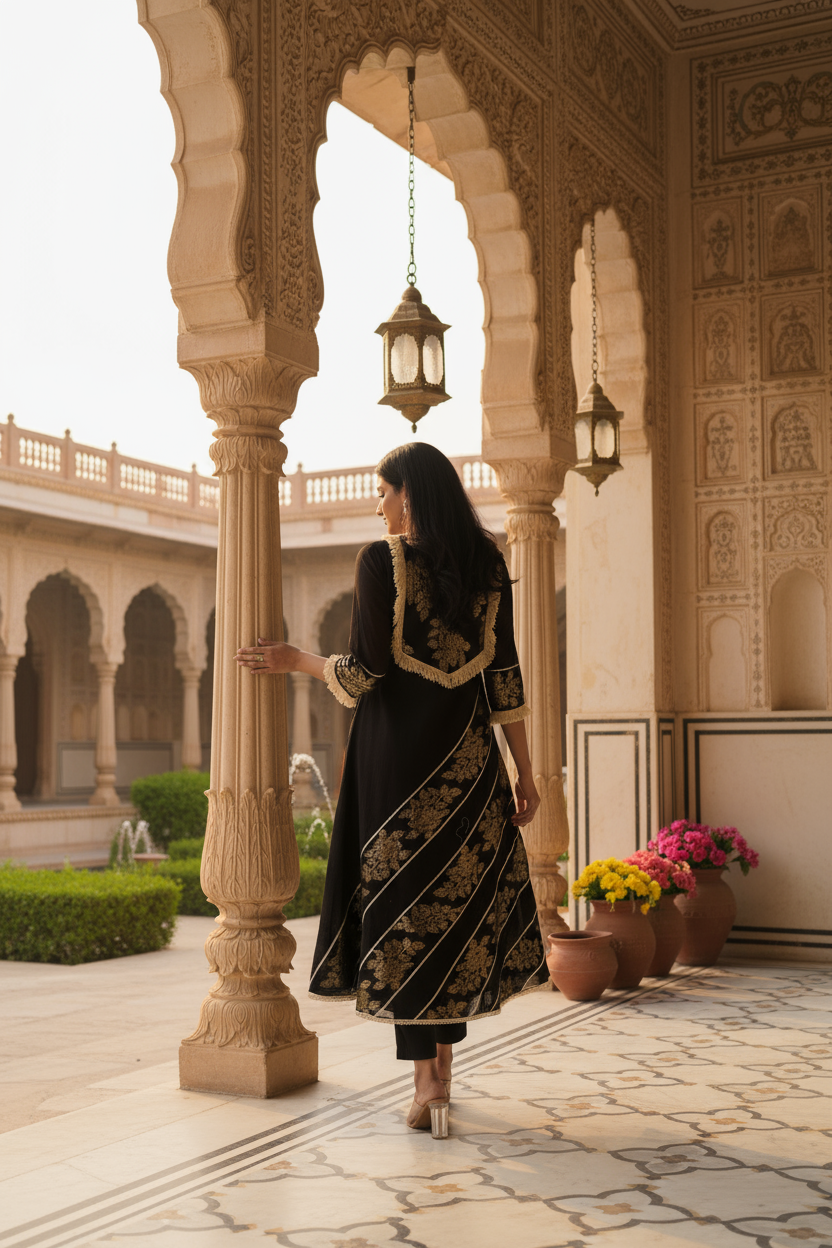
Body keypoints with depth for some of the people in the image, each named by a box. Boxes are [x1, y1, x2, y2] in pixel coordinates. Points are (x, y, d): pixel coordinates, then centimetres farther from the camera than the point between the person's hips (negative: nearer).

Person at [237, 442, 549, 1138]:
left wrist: (298, 661, 4)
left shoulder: (381, 562, -8)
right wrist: (524, 771, 7)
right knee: (463, 898, 13)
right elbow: (504, 676, 3)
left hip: (396, 748, -4)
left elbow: (366, 670, -13)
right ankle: (443, 1067, 22)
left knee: (404, 903, 2)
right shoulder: (488, 564, 4)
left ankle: (426, 1084, 2)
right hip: (468, 758, 4)